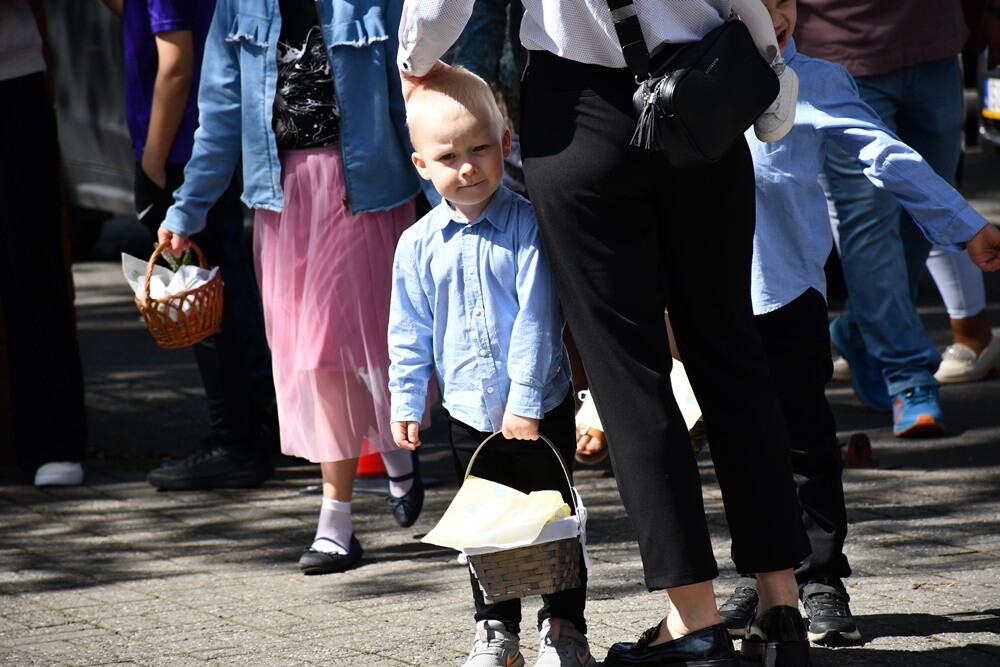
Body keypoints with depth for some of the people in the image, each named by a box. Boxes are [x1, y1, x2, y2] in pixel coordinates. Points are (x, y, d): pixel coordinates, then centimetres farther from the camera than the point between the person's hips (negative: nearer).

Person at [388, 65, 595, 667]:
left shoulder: (527, 225, -11)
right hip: (469, 410, 3)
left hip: (539, 408, -3)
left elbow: (536, 317, -13)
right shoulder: (419, 245, 0)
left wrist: (526, 400, -16)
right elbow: (410, 333, 8)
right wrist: (407, 402, 6)